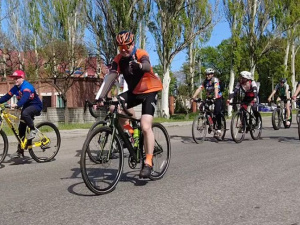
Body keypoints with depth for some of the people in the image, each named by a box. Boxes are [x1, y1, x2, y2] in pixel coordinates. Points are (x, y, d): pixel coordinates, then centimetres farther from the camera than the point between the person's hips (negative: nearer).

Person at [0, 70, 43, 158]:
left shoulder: (27, 86, -23)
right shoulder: (15, 88, 2)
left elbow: (25, 97, -40)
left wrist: (17, 105, -56)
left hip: (36, 106, -8)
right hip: (26, 106, 8)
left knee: (25, 113, -40)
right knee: (21, 128, 3)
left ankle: (33, 130, -17)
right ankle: (20, 151, 11)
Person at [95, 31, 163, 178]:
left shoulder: (141, 54, -20)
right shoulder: (118, 59, -7)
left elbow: (147, 66, -43)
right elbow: (110, 77, -19)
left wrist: (139, 66, -69)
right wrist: (100, 96, -34)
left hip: (149, 91, -5)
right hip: (134, 92, 5)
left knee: (145, 126, -19)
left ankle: (148, 162, -6)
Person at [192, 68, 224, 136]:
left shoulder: (215, 80, -15)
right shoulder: (205, 81, 0)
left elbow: (216, 88, -31)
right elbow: (199, 89, -12)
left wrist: (215, 97, -47)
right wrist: (194, 96, -28)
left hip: (218, 98, -6)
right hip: (209, 98, 6)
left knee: (217, 112, -20)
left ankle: (219, 128, -12)